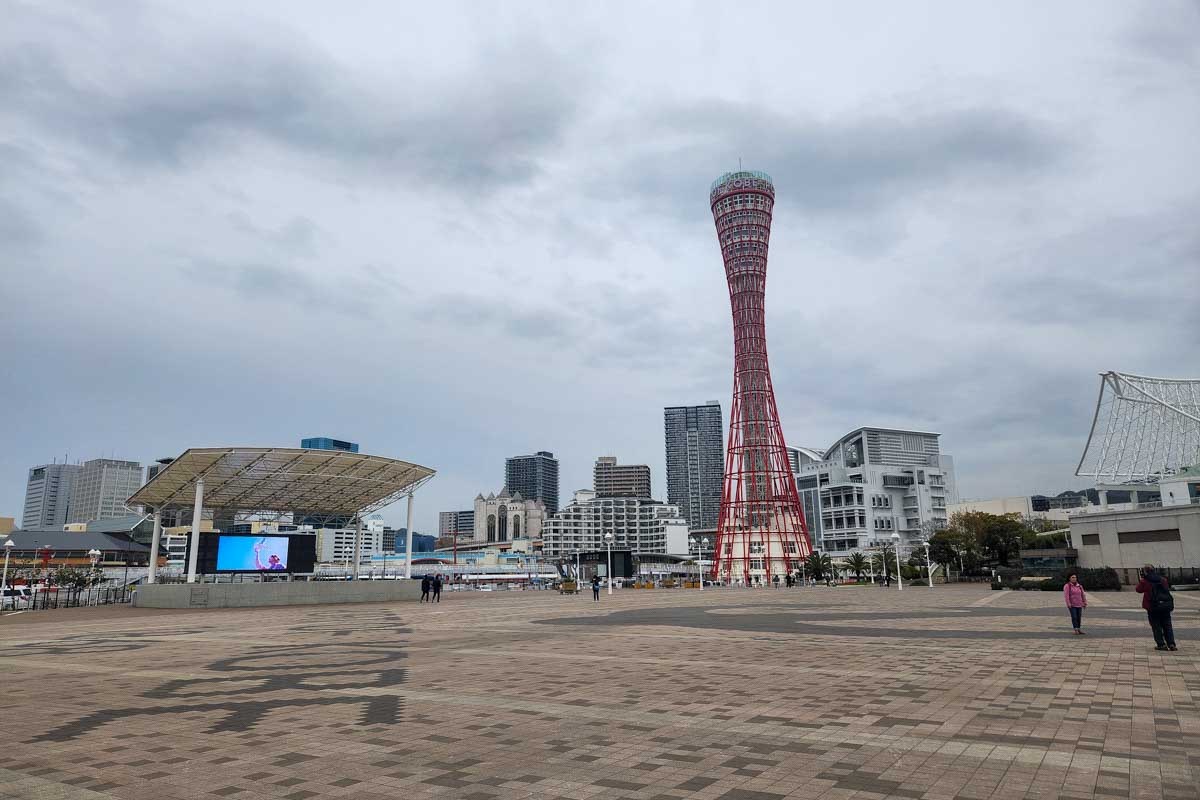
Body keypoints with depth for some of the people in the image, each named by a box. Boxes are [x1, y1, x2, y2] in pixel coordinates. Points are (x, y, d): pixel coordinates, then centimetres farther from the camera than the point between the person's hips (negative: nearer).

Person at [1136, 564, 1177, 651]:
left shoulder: (1144, 581, -6)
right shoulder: (1163, 579, 6)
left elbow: (1138, 589, 7)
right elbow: (1168, 588, 19)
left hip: (1153, 607, -4)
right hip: (1166, 605, 4)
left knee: (1156, 626, 5)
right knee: (1167, 626, 11)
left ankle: (1161, 644, 1)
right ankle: (1171, 644, 5)